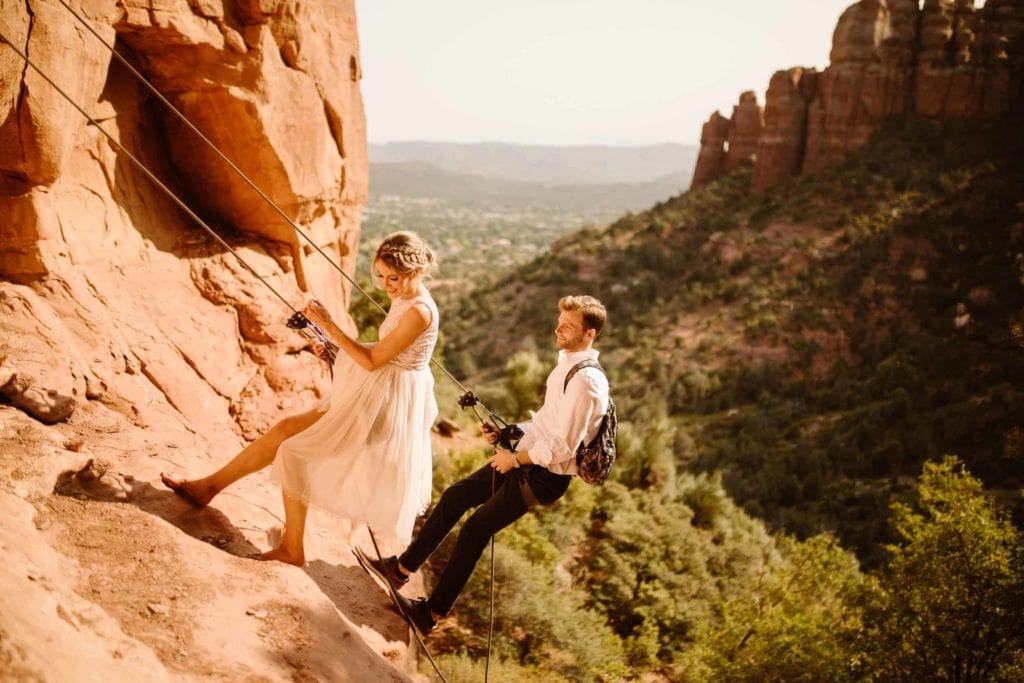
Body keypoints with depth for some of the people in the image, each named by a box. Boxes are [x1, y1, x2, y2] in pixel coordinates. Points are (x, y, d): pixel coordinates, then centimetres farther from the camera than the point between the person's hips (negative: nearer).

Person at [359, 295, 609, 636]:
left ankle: (432, 613, 13)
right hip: (527, 458, 9)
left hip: (544, 476, -9)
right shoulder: (568, 363, 7)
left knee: (475, 531, -3)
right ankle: (401, 569, 25)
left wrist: (515, 458, -15)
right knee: (455, 495, 12)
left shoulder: (585, 381, -24)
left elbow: (563, 446, -26)